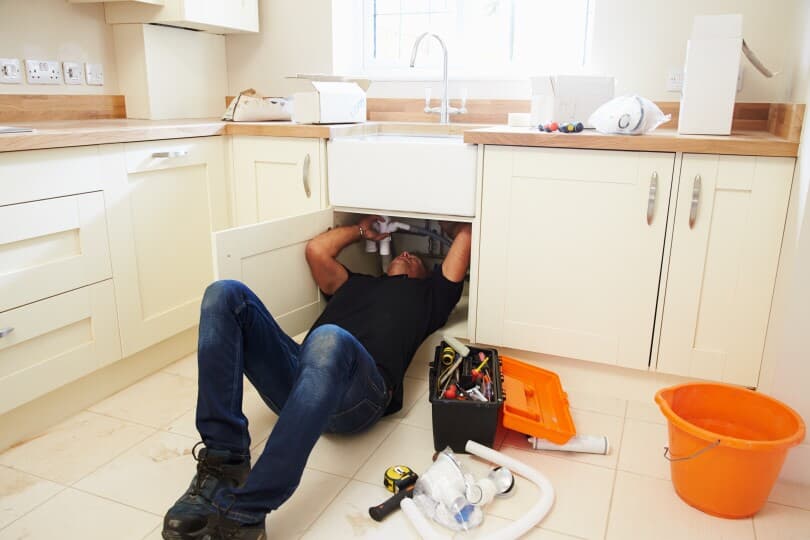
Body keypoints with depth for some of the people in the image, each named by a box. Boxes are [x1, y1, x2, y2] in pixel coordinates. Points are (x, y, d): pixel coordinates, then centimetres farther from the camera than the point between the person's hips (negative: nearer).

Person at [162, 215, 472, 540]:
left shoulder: (427, 292, 34)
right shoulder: (357, 283, 43)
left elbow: (465, 235, 35)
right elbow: (317, 249, 36)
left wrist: (441, 223, 54)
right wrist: (363, 229, 49)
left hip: (360, 393, -5)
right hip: (295, 377, 5)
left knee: (330, 340, -41)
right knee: (225, 294, -14)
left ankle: (243, 511, -43)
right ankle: (223, 463, -26)